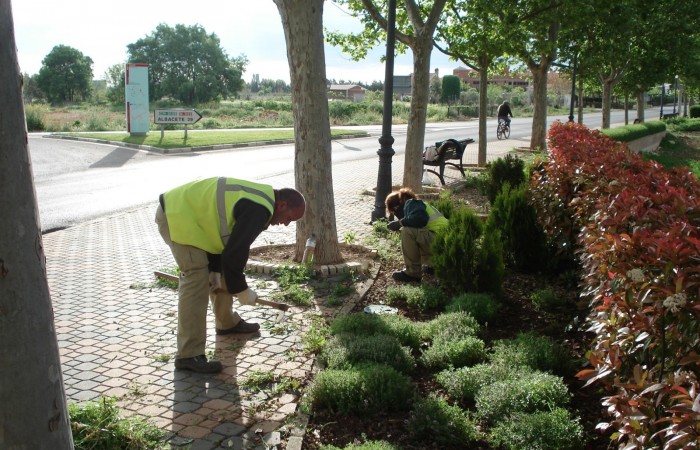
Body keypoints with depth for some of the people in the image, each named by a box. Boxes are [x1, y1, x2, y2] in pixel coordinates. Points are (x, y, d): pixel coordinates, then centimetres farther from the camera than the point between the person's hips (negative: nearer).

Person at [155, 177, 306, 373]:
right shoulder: (259, 210, -22)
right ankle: (188, 355, -12)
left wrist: (215, 272, 9)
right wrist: (241, 290, -9)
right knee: (196, 279, -15)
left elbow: (223, 238, 14)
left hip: (186, 209, 11)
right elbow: (234, 254, -22)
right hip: (177, 217, -11)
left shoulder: (257, 200, 10)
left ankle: (228, 322, 34)